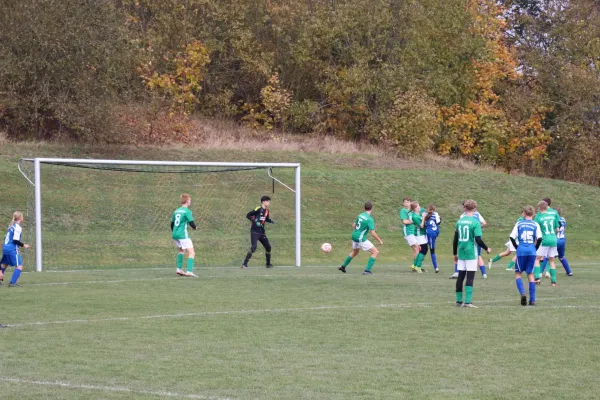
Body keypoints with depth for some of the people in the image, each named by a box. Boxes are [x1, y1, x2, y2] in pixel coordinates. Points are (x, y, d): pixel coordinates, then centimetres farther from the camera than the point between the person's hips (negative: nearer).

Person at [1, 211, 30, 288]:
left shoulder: (11, 226, 16)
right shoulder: (18, 227, -12)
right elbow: (15, 240, -19)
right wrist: (23, 245, -6)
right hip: (12, 249, -9)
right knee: (19, 266, -8)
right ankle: (12, 283, -18)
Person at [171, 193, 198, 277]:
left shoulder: (176, 211, 14)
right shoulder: (187, 211, -8)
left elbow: (172, 224, 20)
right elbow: (191, 223, -13)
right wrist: (195, 227, 10)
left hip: (174, 235, 8)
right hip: (183, 235, -8)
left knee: (181, 250, 30)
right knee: (191, 252, -7)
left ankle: (179, 269, 23)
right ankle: (189, 271, -21)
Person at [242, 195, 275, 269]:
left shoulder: (267, 211, 10)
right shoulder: (258, 209, -12)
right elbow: (248, 215, -12)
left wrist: (271, 221, 4)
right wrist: (255, 222, -21)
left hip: (262, 232, 8)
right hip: (255, 232, -8)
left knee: (268, 247, 10)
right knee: (253, 247, -20)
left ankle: (268, 264, 27)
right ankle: (244, 264, -16)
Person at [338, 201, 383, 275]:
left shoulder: (360, 215, 4)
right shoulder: (370, 219, -19)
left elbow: (353, 225, 16)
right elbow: (373, 233, -21)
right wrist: (380, 240, -9)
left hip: (354, 236, 8)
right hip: (361, 239, -8)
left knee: (355, 252, 33)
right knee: (375, 252, -3)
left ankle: (343, 266, 45)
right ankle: (367, 270, -9)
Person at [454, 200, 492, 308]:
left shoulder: (459, 222, 5)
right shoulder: (475, 222, -10)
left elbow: (455, 239, 9)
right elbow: (478, 240, -14)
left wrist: (455, 253, 20)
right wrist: (487, 249, 2)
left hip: (461, 253, 5)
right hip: (471, 253, -5)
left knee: (460, 276, 11)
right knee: (470, 277, -3)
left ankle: (459, 301, 15)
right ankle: (467, 301, -9)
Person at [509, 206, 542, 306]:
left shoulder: (519, 223, 5)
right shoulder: (535, 225, 4)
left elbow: (512, 237, -2)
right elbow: (539, 238, -7)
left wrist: (517, 247, 11)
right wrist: (535, 248, 8)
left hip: (521, 251, -1)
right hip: (532, 252, 1)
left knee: (518, 273, 10)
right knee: (530, 274, 9)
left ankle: (522, 293, -14)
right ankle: (532, 299, 6)